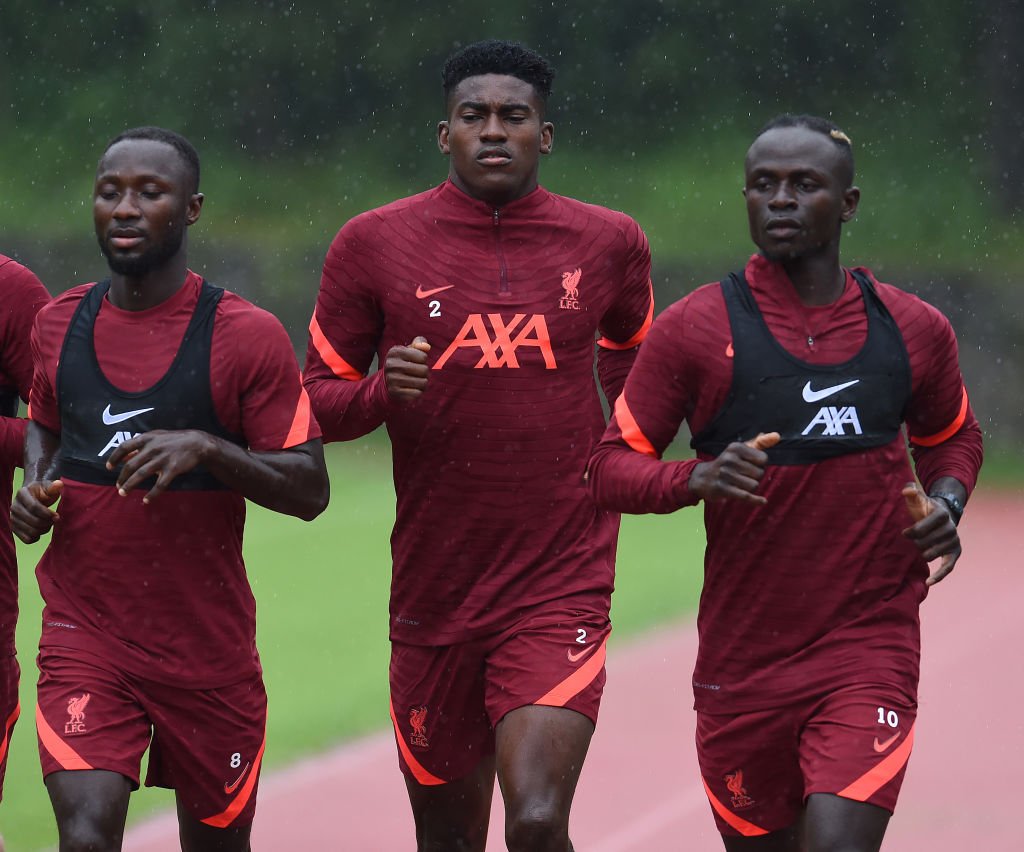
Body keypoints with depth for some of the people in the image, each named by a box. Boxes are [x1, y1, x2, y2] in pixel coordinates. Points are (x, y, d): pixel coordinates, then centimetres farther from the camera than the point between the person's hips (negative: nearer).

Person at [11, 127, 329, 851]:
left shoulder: (247, 338, -7)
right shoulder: (59, 324, 5)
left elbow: (309, 491, -8)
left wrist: (207, 448, -23)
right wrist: (36, 483, 3)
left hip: (207, 647, -1)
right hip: (84, 630, 1)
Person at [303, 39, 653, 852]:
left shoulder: (610, 244, 3)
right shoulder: (375, 244, 0)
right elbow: (316, 401, 5)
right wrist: (382, 392, -16)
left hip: (561, 591, -1)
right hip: (434, 593, 2)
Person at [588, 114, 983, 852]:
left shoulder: (914, 331, 5)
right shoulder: (695, 331, -3)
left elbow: (953, 438, 23)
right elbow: (611, 466, -2)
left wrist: (945, 503, 1)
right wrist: (698, 479, -22)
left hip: (872, 649, 0)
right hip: (744, 662, 0)